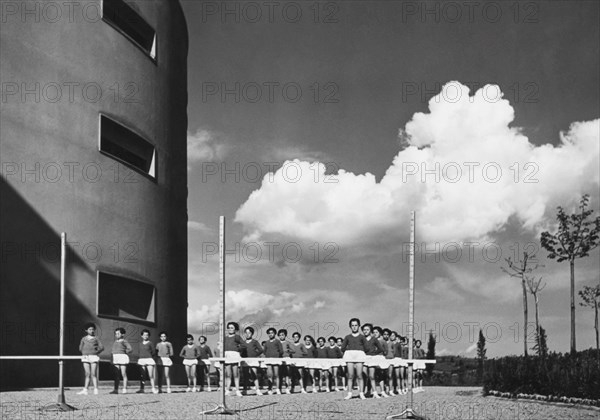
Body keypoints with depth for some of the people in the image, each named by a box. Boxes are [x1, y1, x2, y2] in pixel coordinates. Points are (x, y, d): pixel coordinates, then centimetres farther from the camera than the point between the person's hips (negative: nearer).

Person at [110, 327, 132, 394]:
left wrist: (123, 352, -5)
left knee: (124, 374, -5)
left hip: (123, 358, -7)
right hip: (115, 359, 7)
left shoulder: (124, 341, -4)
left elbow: (129, 349, -11)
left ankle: (124, 389, -4)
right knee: (116, 375, 3)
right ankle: (116, 389, 3)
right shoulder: (115, 342, 17)